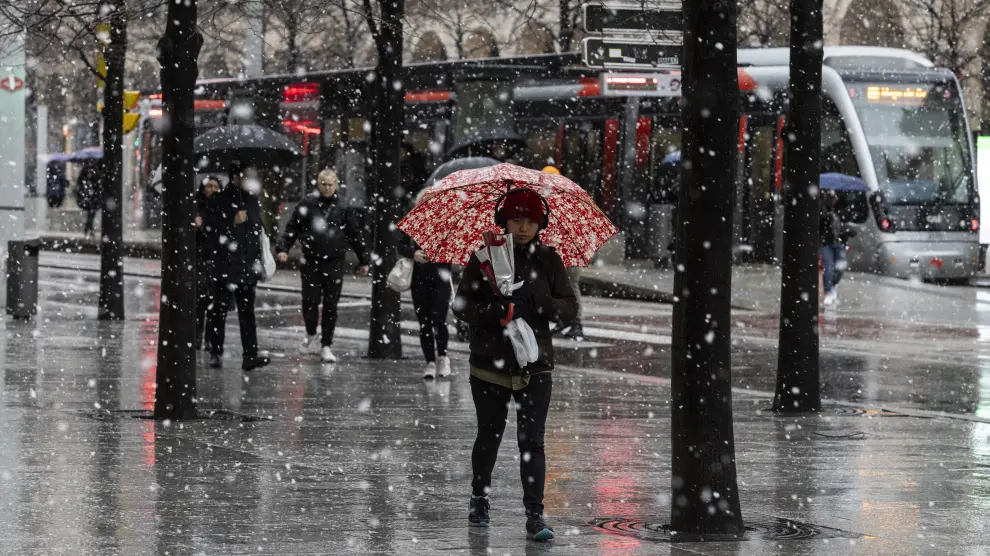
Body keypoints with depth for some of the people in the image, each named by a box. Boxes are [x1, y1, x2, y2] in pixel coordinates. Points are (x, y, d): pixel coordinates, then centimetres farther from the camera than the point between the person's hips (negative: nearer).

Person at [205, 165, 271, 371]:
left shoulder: (252, 201, 13)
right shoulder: (219, 200, -5)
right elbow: (212, 230, -11)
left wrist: (258, 260, 16)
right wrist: (233, 223, -20)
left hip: (247, 266, 5)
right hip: (225, 265, -5)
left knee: (247, 311, 0)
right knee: (220, 309, 4)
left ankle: (250, 356, -5)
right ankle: (216, 353, 12)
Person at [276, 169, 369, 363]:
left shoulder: (343, 208, 4)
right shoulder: (307, 204, 1)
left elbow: (356, 235, 11)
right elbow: (292, 228, 5)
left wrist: (363, 260, 14)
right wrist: (283, 248, -8)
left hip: (334, 263, 1)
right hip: (311, 262, -1)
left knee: (331, 306, 1)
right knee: (310, 302, -4)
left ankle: (326, 346, 8)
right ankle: (311, 334, 24)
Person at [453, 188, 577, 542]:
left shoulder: (548, 260, 3)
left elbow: (569, 309, 2)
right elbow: (461, 304, -4)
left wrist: (540, 304, -18)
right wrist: (493, 311, -22)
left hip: (534, 366, 0)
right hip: (490, 363, 0)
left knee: (532, 441, -7)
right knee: (489, 435, 14)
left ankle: (534, 515, -7)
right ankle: (479, 499, 35)